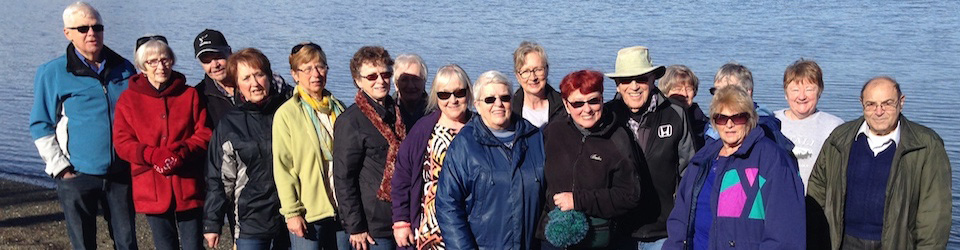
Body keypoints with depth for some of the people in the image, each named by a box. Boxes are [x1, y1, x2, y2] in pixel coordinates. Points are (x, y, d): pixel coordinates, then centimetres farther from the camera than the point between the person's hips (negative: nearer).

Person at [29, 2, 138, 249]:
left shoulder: (123, 69, 7)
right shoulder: (52, 73, -2)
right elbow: (40, 126, -1)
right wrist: (59, 167, -8)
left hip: (121, 173, 2)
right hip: (78, 174, -2)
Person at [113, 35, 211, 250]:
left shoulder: (190, 95, 5)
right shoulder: (128, 99, 4)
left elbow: (204, 135, -1)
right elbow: (122, 143, -2)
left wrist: (180, 154, -19)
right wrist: (154, 156, -19)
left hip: (188, 187, 0)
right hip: (152, 190, 0)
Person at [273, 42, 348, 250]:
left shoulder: (338, 108, 11)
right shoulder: (286, 114, -5)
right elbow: (282, 168, -7)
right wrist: (292, 212, -11)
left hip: (342, 209, 5)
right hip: (307, 213, -5)